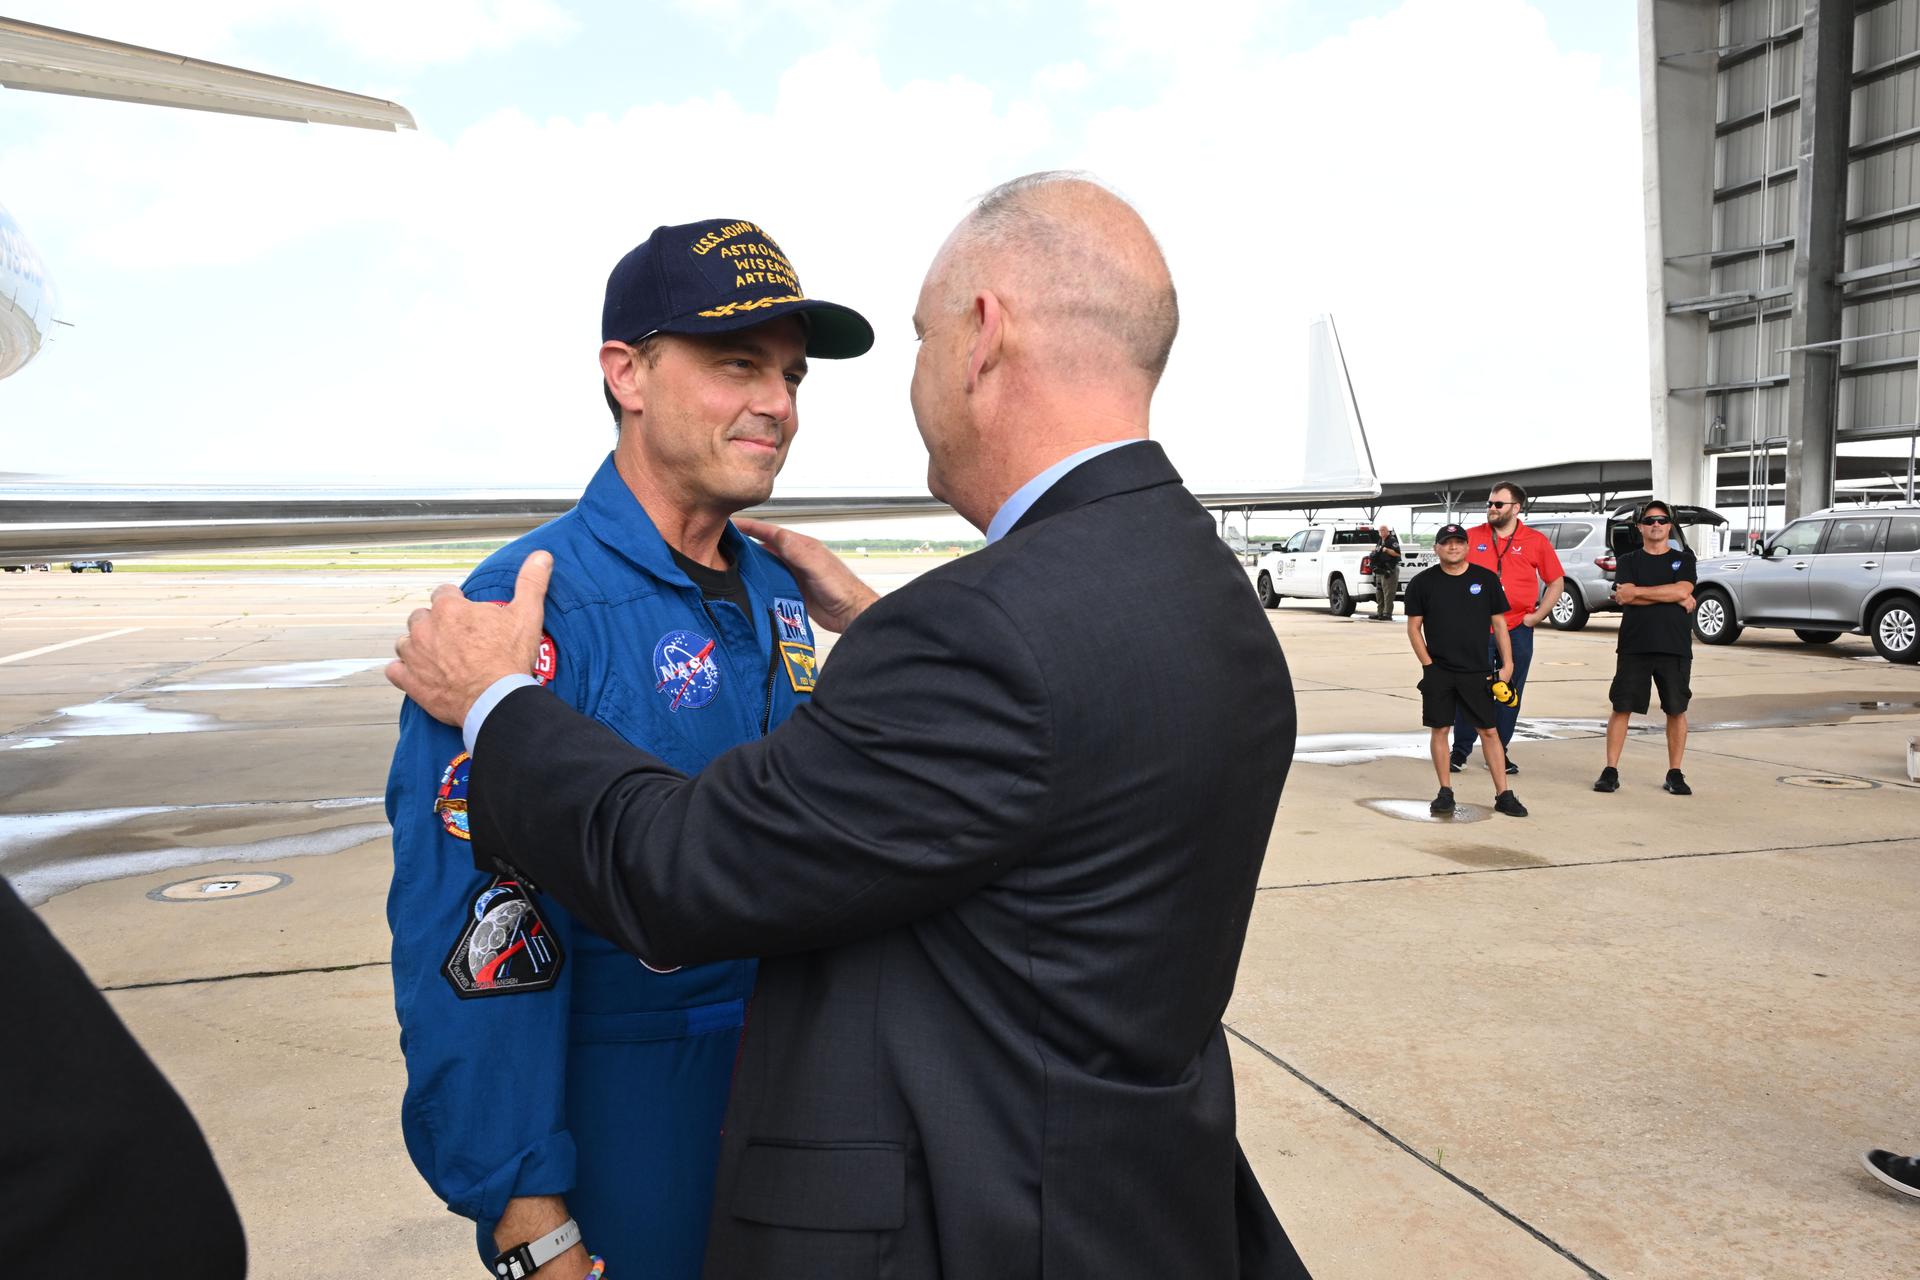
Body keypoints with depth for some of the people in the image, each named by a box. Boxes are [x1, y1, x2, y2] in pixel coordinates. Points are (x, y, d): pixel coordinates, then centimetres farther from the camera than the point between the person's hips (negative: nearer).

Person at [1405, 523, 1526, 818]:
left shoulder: (1486, 579, 5)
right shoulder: (1423, 583, 3)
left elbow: (1499, 623, 7)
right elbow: (1413, 627, 5)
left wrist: (1507, 664, 1)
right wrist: (1428, 663, -4)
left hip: (1477, 671, 0)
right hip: (1437, 672, 0)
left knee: (1489, 730, 1)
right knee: (1440, 729, 3)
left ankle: (1503, 794, 6)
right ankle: (1445, 792, 14)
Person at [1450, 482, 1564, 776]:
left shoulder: (1536, 541, 4)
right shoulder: (1471, 537, 4)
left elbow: (1556, 581, 9)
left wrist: (1537, 616, 1)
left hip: (1517, 630, 0)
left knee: (1510, 694, 6)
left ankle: (1499, 752, 16)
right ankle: (1460, 751, 10)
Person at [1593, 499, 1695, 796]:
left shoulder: (1683, 559, 10)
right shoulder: (1628, 561, 9)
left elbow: (1682, 590, -9)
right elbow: (1624, 596, -9)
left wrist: (1638, 591, -8)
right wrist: (1673, 598, -10)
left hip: (1675, 647, 1)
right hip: (1634, 646, 0)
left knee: (1676, 710, 4)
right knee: (1622, 707, -1)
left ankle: (1675, 774, 14)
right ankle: (1610, 771, 5)